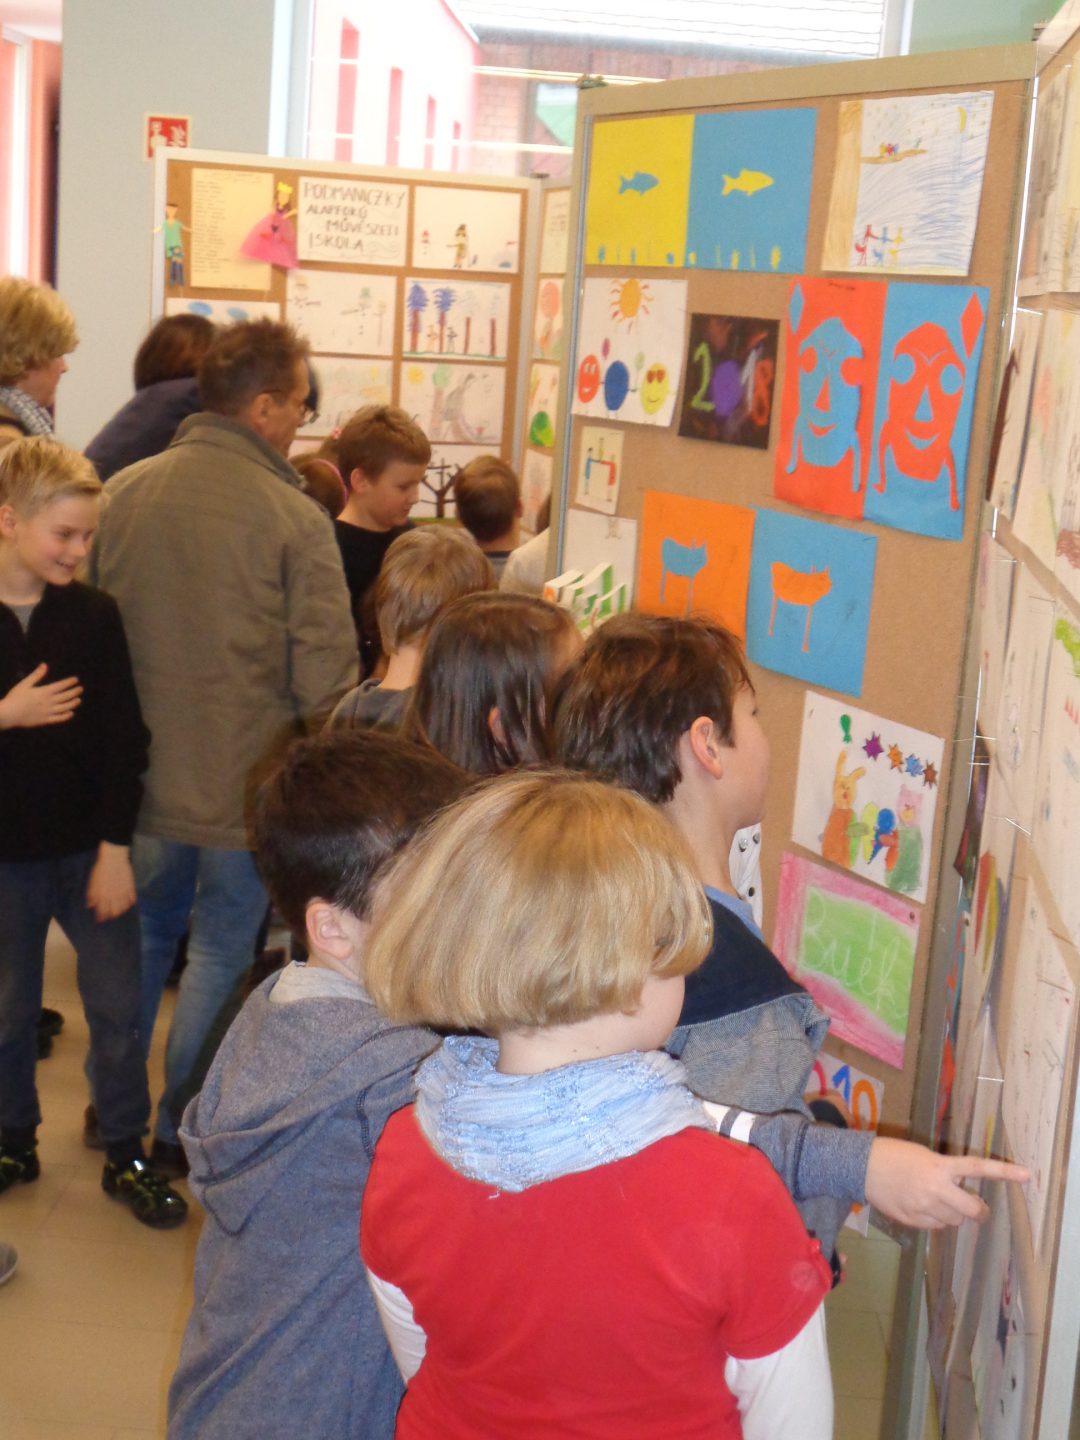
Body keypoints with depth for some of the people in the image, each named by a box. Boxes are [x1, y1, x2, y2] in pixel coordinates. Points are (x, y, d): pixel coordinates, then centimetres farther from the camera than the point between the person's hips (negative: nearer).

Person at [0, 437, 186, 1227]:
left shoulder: (95, 614, -5)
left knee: (116, 1005, 5)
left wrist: (116, 846, -7)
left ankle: (126, 1155, 20)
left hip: (89, 849, 1)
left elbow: (124, 740, -4)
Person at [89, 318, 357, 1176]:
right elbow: (326, 675, -16)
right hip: (246, 783, -4)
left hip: (143, 776, 5)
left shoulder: (125, 492, -3)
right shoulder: (295, 518, -16)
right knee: (220, 952, 12)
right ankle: (181, 1130, 22)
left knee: (142, 933, 22)